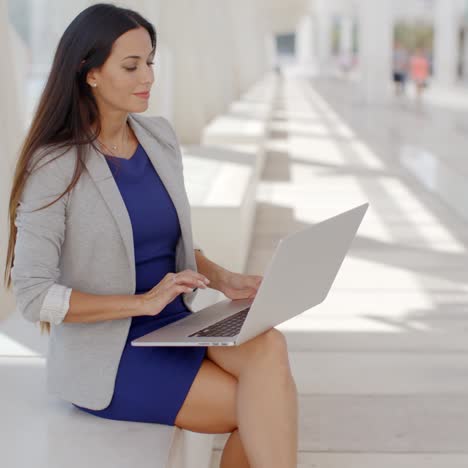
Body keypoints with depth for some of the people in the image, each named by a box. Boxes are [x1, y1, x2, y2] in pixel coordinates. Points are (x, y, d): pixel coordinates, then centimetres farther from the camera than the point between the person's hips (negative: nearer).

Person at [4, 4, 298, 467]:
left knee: (269, 347, -25)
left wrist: (224, 279, -4)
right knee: (264, 407, -20)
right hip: (106, 356, -5)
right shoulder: (55, 167, -14)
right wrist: (143, 301, -21)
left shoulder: (160, 137, 5)